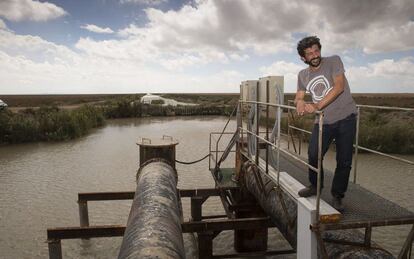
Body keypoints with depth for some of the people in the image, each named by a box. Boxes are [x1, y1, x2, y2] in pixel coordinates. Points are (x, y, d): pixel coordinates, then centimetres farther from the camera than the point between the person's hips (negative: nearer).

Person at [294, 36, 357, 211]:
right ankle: (315, 186, 26)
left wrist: (317, 106, -28)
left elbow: (339, 87, -18)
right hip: (323, 121, 3)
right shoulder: (303, 75, 8)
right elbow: (298, 96, 9)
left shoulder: (333, 61, -6)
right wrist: (300, 102, -18)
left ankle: (337, 196, 19)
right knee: (313, 154, -1)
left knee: (344, 161, 0)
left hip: (345, 117, -3)